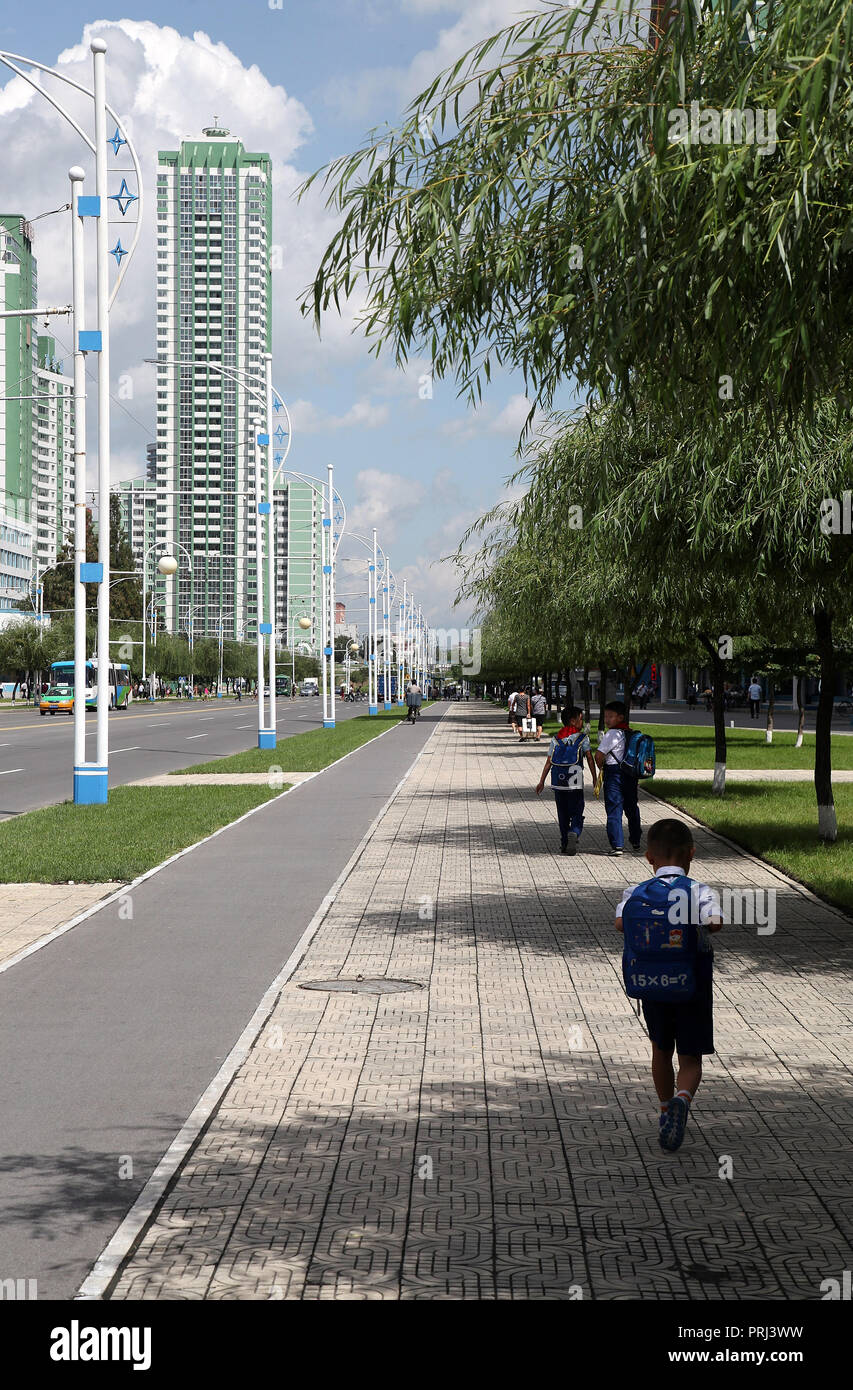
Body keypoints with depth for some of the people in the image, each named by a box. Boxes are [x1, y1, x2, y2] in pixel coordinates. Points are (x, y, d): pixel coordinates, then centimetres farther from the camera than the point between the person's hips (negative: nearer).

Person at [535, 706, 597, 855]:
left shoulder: (556, 739, 9)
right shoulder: (582, 738, 1)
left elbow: (549, 762, 6)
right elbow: (590, 759, -3)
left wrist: (541, 781, 9)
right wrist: (595, 779, 3)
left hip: (558, 782, 3)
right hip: (575, 782, -3)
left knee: (562, 815, 13)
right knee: (577, 813, 1)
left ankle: (564, 844, 15)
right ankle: (574, 833, -26)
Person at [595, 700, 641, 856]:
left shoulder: (611, 734, -14)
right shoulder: (631, 733, 9)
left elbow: (599, 755, -17)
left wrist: (602, 767, 2)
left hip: (614, 773, -7)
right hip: (631, 773, 7)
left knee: (614, 810, -4)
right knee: (632, 807, 20)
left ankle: (617, 845, -11)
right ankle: (635, 841, 33)